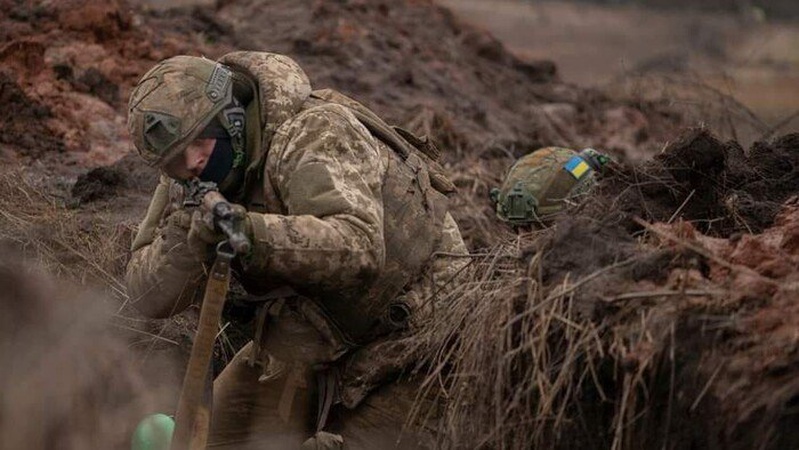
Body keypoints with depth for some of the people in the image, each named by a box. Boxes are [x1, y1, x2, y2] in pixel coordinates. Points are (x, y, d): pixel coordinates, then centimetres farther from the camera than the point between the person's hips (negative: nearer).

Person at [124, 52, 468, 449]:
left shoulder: (315, 133, -28)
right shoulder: (185, 187, -7)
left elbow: (358, 246, -44)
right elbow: (150, 299, -11)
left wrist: (253, 232, -57)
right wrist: (189, 233, -31)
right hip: (313, 329, 7)